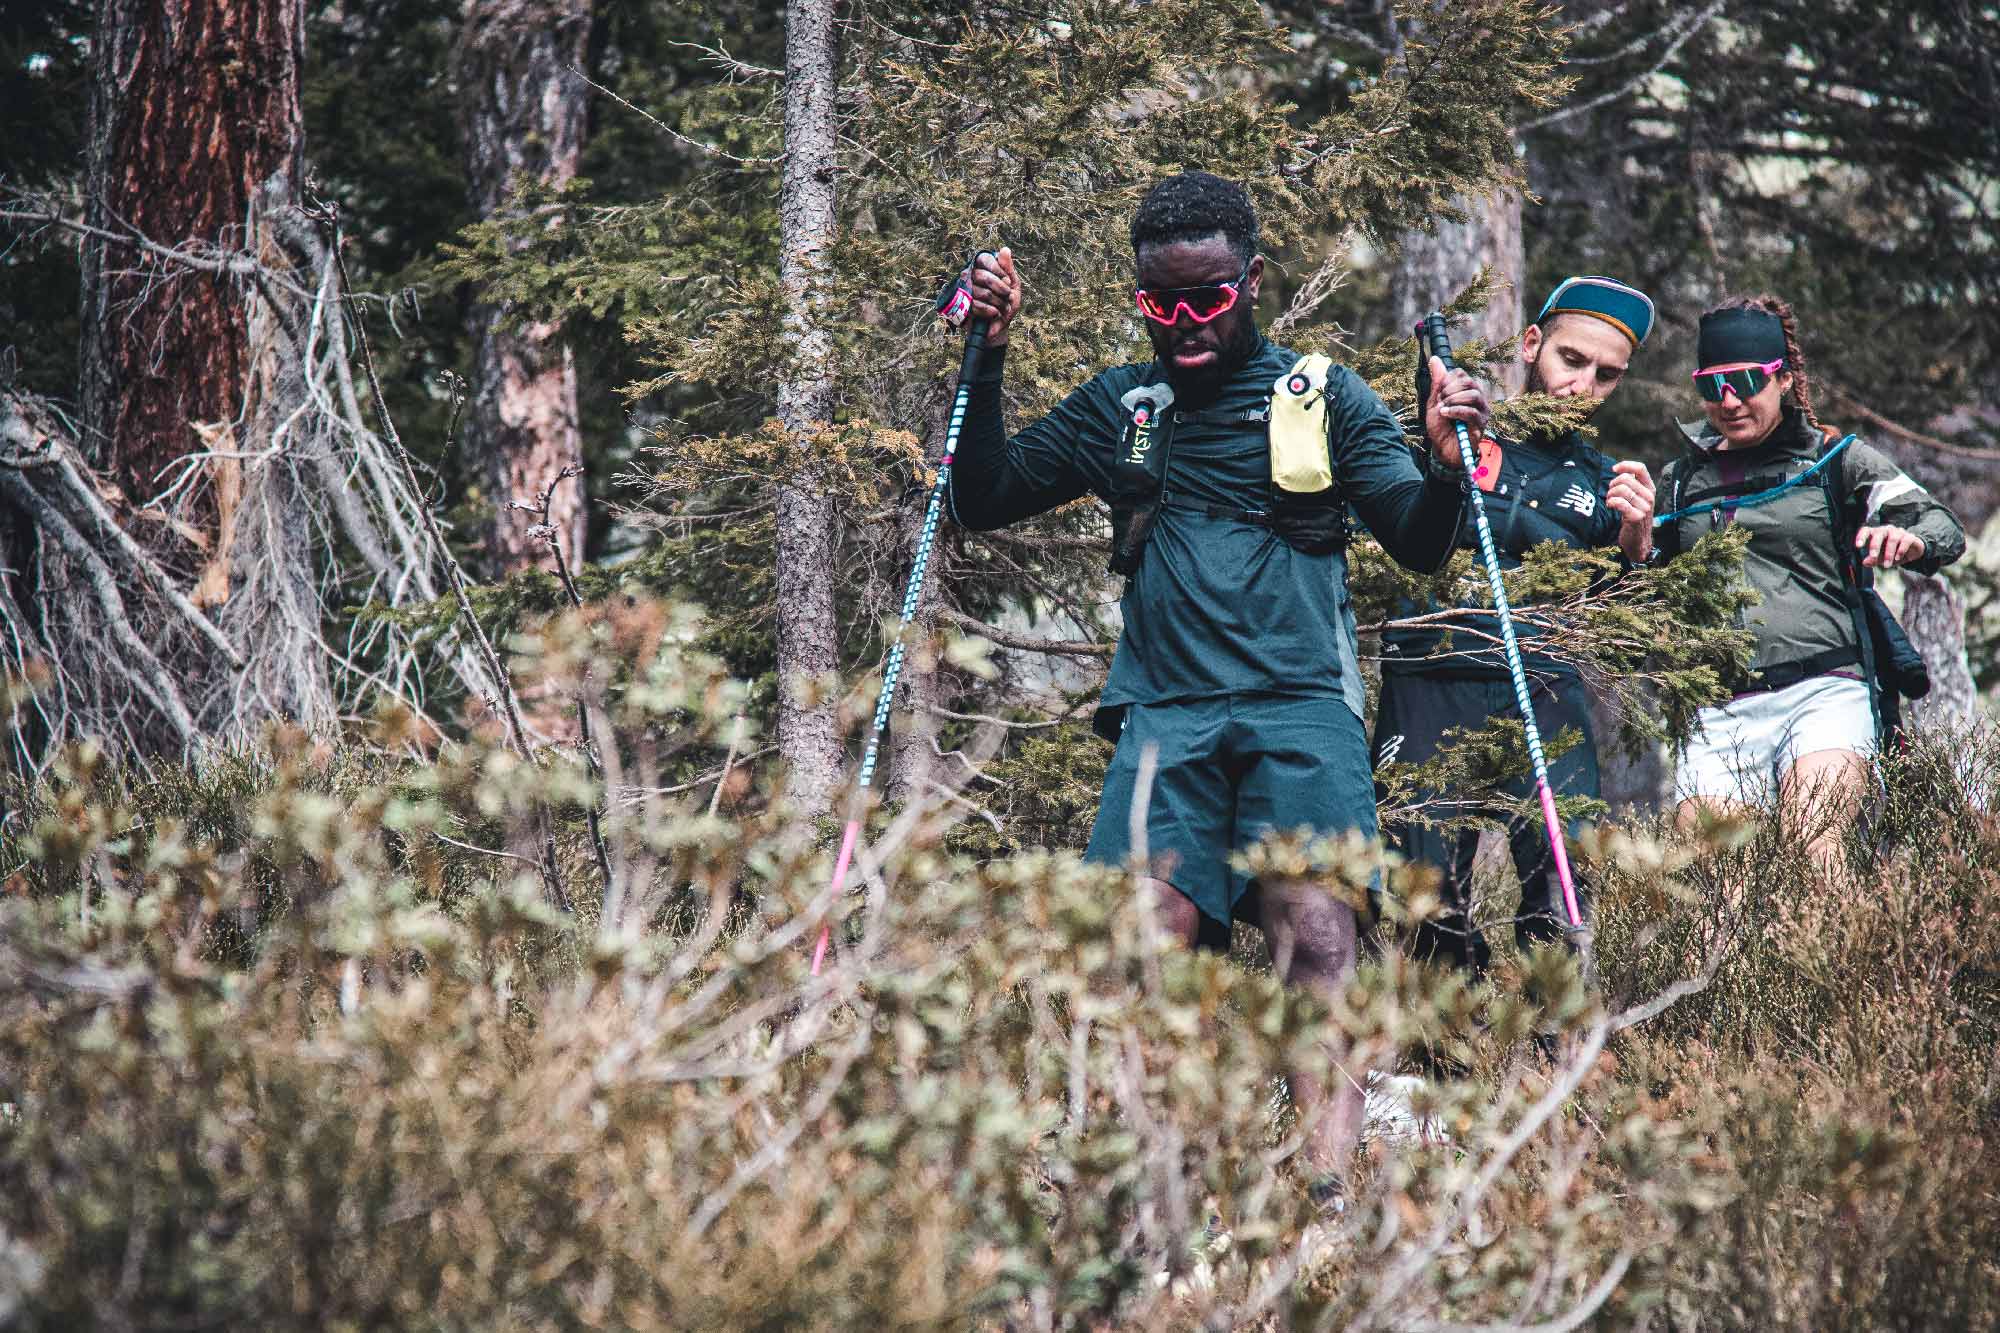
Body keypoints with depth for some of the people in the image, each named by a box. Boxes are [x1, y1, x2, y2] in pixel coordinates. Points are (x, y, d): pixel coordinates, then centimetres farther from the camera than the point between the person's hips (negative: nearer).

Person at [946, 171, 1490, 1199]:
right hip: (1167, 717, 2)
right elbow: (983, 503, 21)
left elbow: (1420, 547, 12)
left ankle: (1331, 1192, -31)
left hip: (1302, 705, -2)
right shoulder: (1117, 410, 21)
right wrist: (987, 361, 10)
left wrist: (1444, 466, -9)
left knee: (1318, 932, -22)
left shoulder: (1326, 398, 15)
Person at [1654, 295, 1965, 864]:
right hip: (1719, 714, 3)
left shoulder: (1835, 460, 10)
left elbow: (1945, 529, 3)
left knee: (1811, 860, -25)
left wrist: (1910, 541, -21)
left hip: (1824, 693, -3)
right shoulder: (1681, 480, 19)